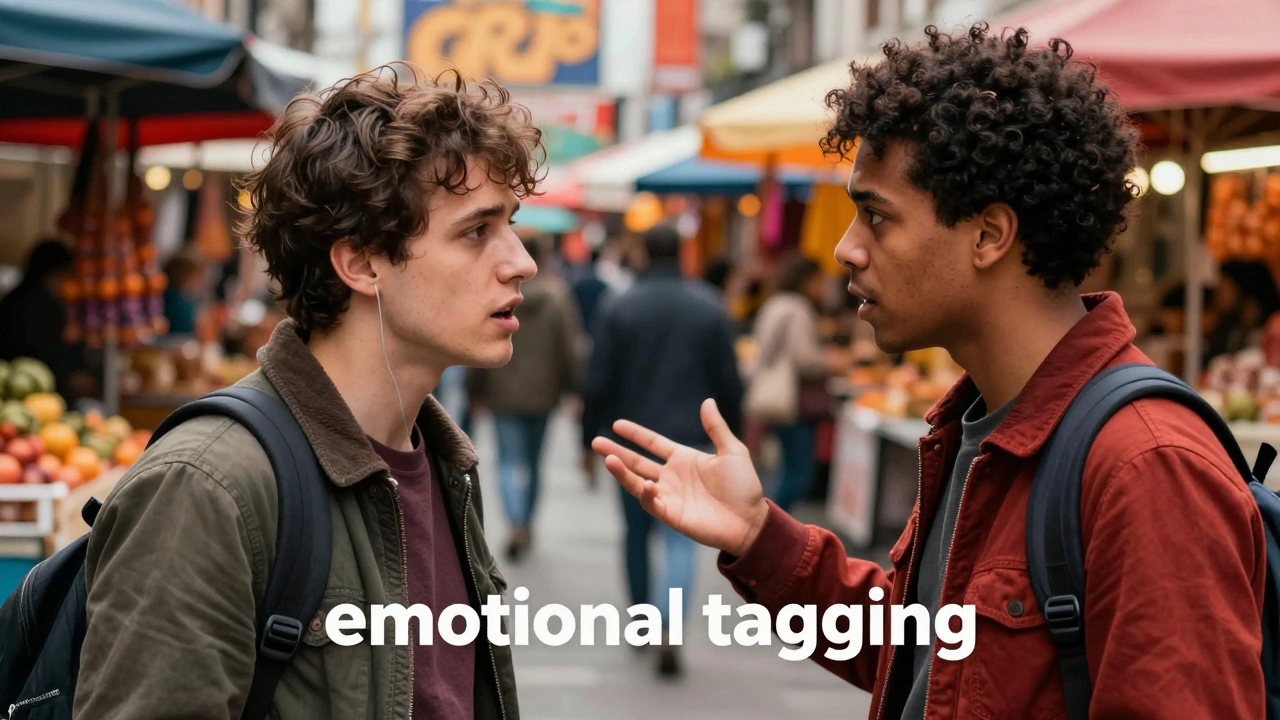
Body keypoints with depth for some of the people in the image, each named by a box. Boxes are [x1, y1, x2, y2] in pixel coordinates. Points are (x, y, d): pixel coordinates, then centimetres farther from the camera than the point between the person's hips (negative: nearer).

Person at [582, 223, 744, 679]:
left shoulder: (619, 309, -5)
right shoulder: (710, 309, 0)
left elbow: (598, 384, -5)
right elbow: (729, 384, 2)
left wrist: (591, 437, 5)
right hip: (689, 441, 0)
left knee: (636, 532, 17)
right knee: (681, 538, -2)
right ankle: (668, 631, -21)